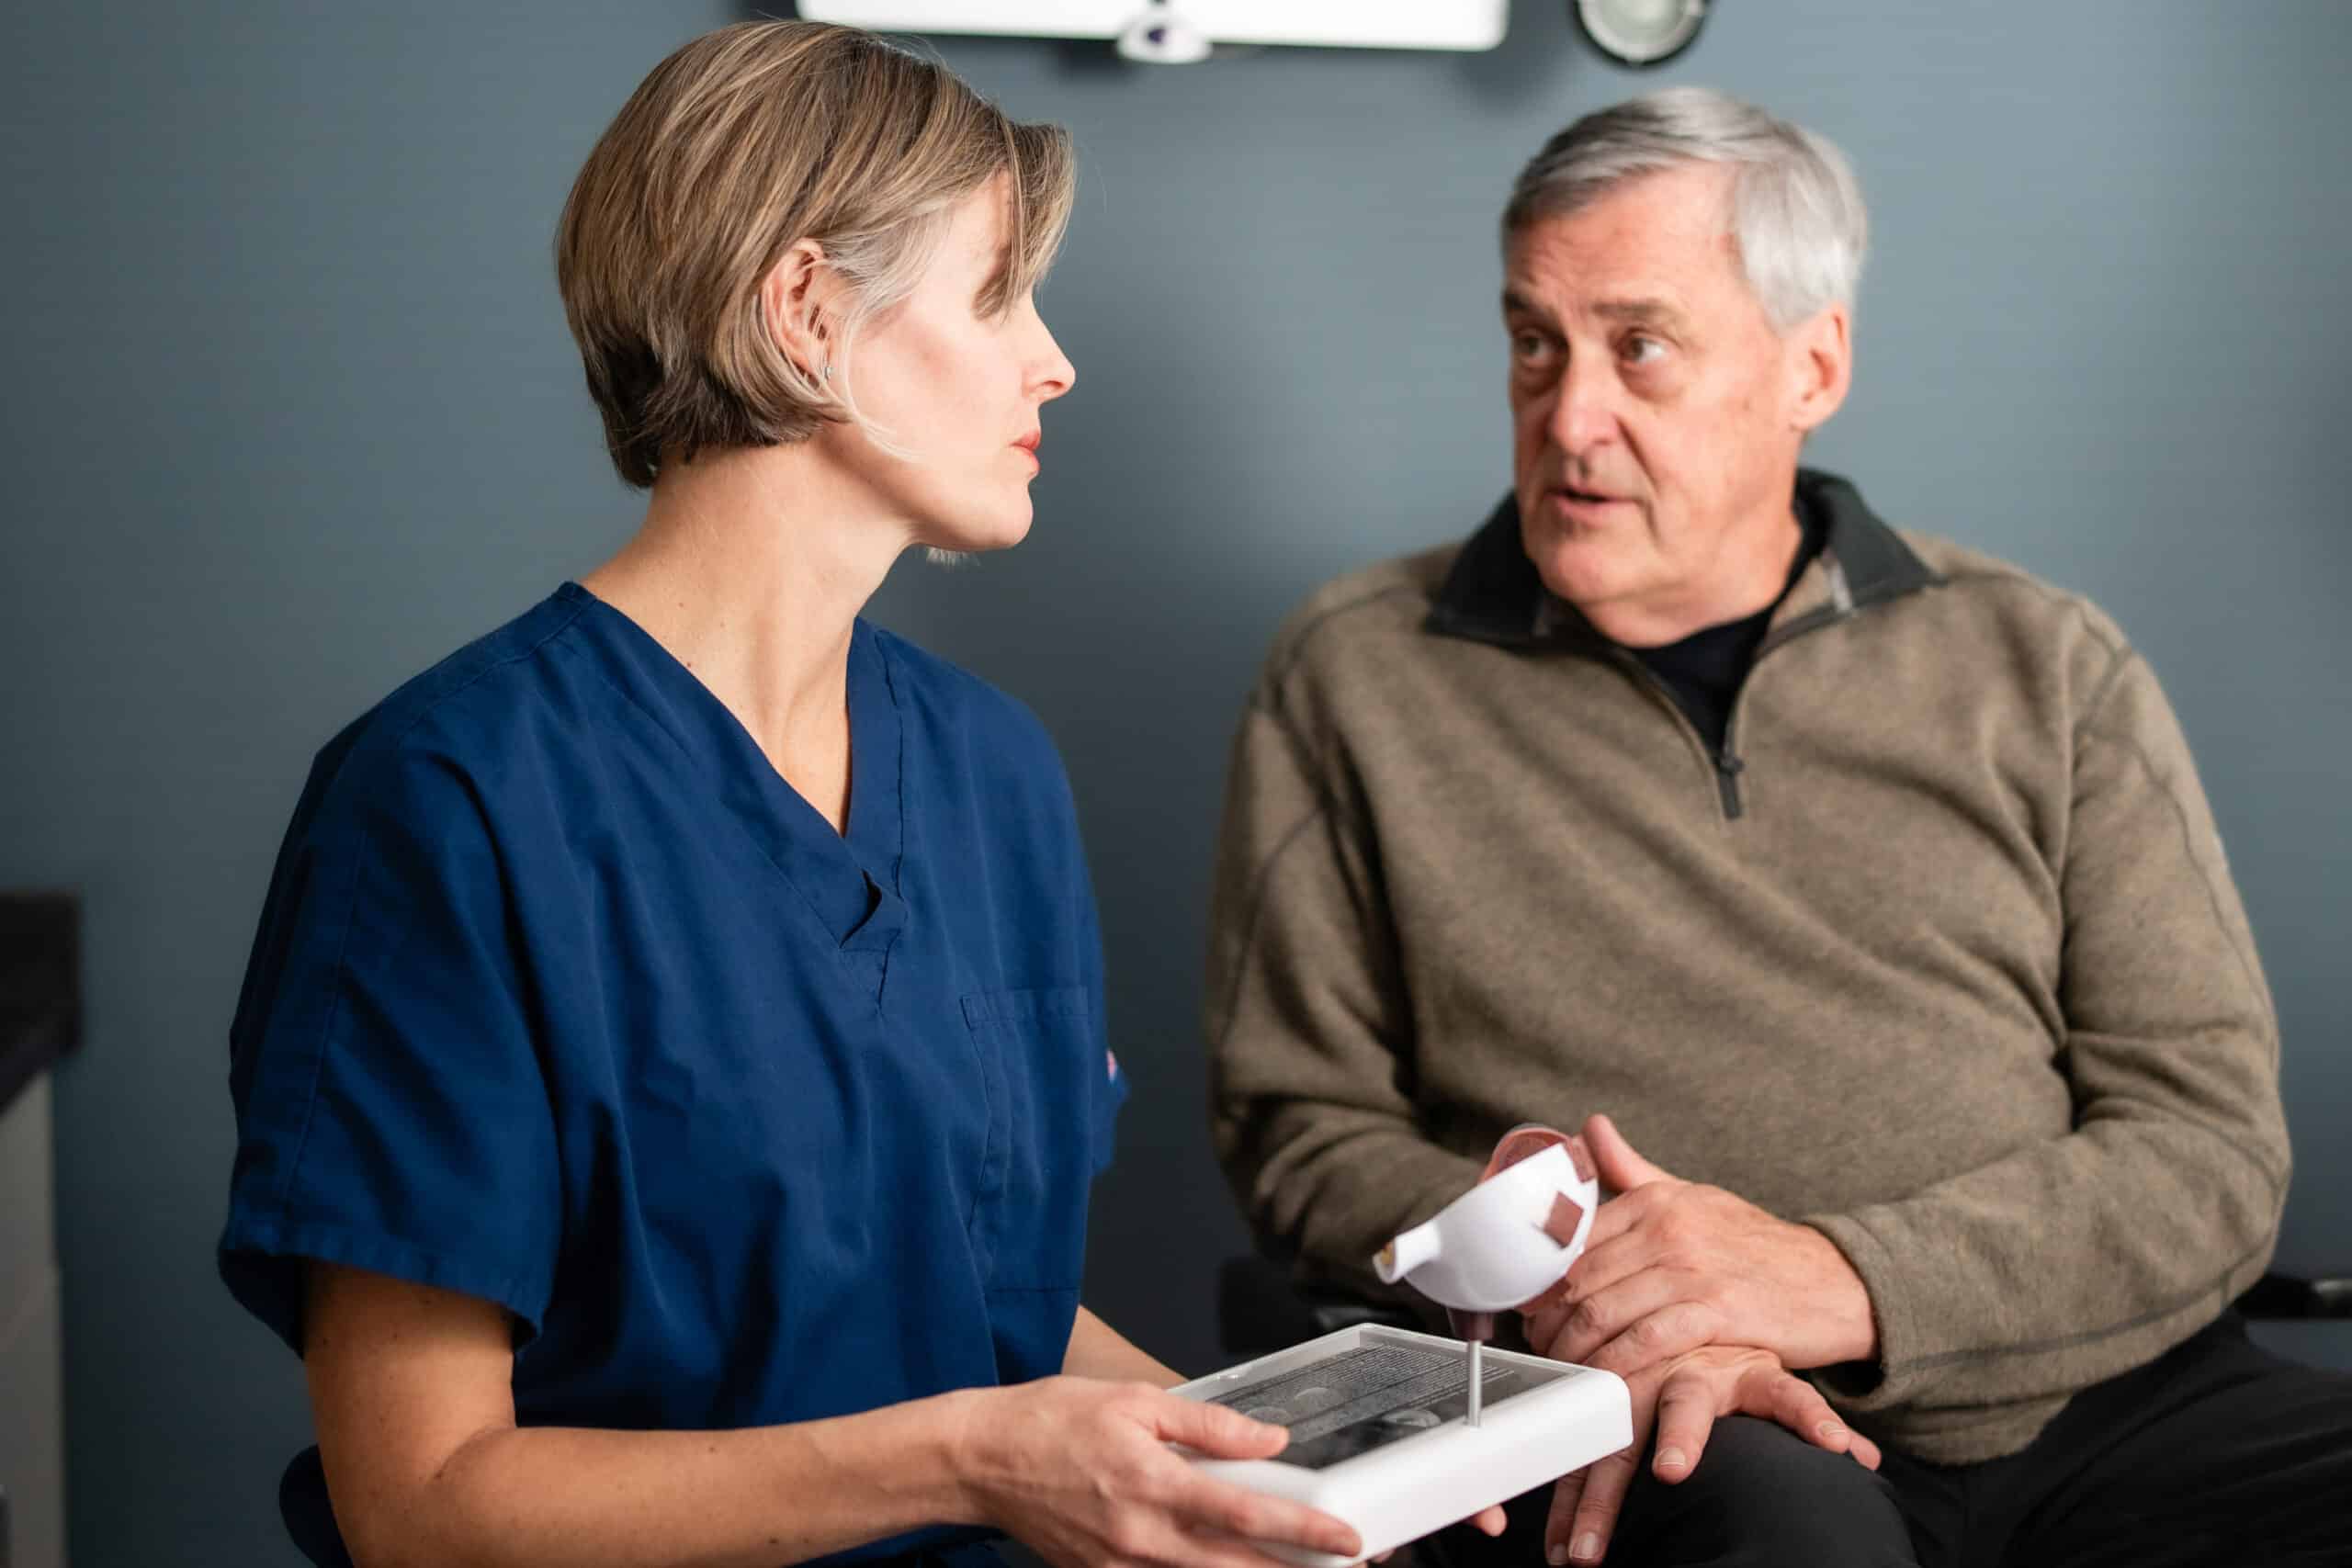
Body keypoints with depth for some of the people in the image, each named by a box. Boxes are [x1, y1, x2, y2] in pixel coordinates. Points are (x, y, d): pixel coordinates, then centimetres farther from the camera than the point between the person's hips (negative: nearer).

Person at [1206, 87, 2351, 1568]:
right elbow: (1301, 1120, 9)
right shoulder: (1355, 679, 10)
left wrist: (1845, 1279, -11)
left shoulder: (2047, 669, 12)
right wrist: (1572, 1293, -10)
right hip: (1659, 1443, -4)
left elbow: (2215, 1144, 6)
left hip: (2094, 1396, 4)